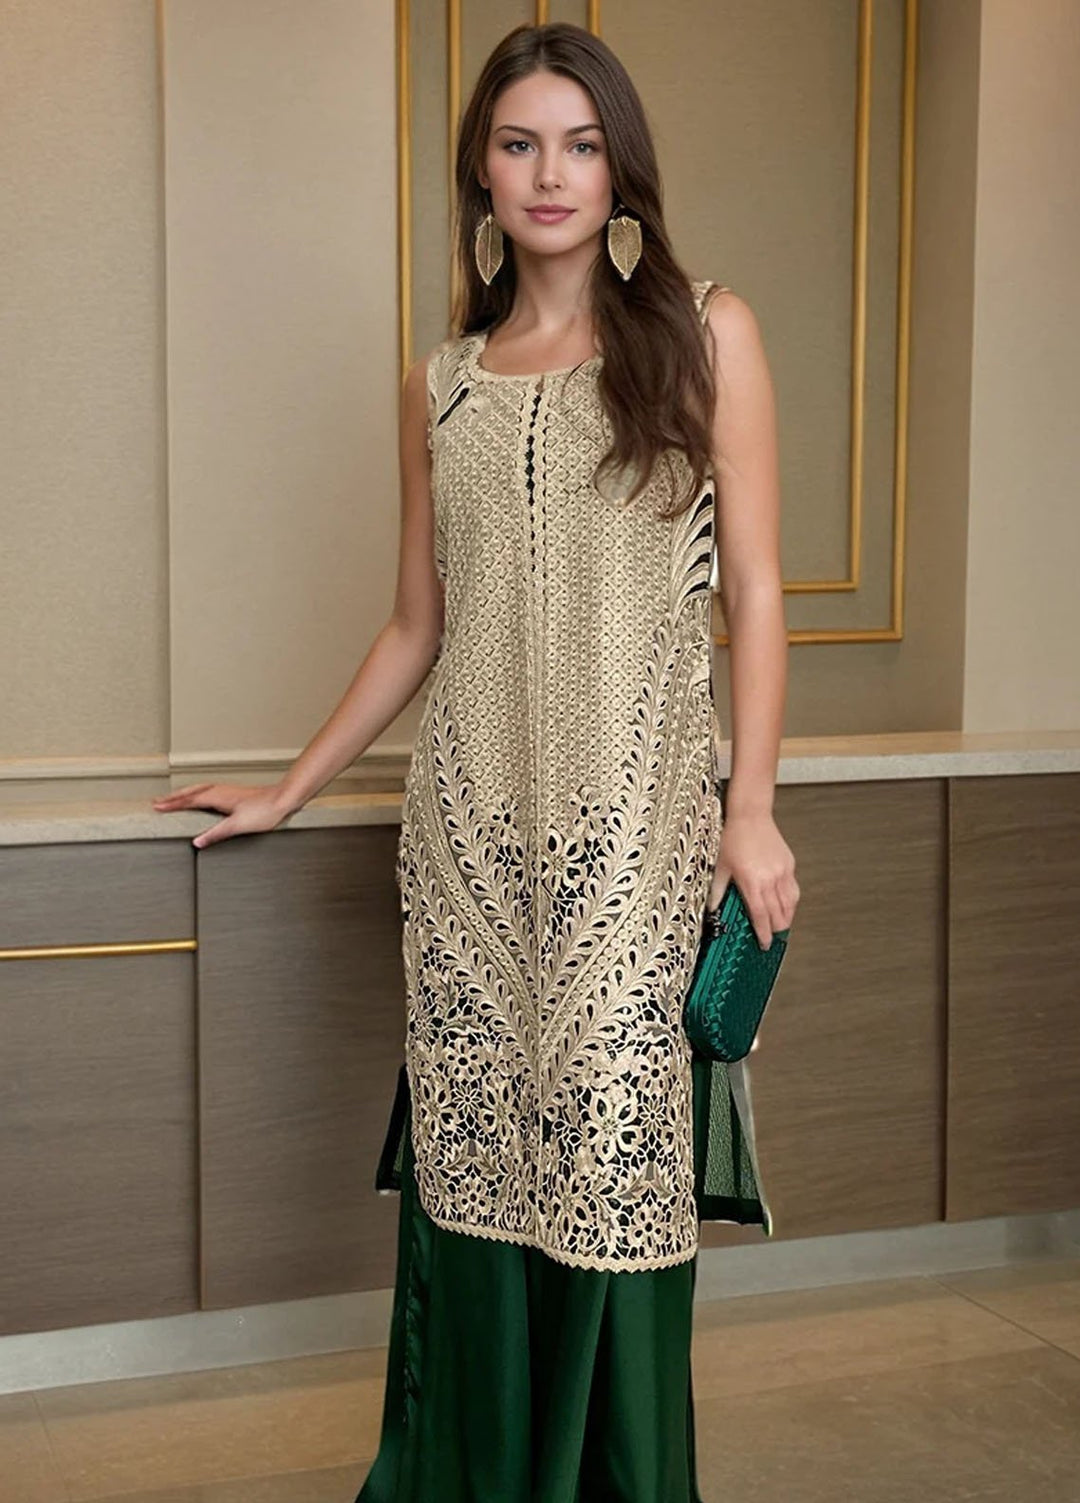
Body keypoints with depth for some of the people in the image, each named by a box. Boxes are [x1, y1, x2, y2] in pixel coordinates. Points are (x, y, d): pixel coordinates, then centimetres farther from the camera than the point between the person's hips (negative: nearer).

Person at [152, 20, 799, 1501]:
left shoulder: (704, 334, 5)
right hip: (471, 823, 3)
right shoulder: (442, 381, 13)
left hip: (634, 819, -3)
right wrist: (288, 790, 20)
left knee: (611, 1175, -4)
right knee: (467, 1170, 3)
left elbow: (754, 592, 2)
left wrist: (751, 808, -5)